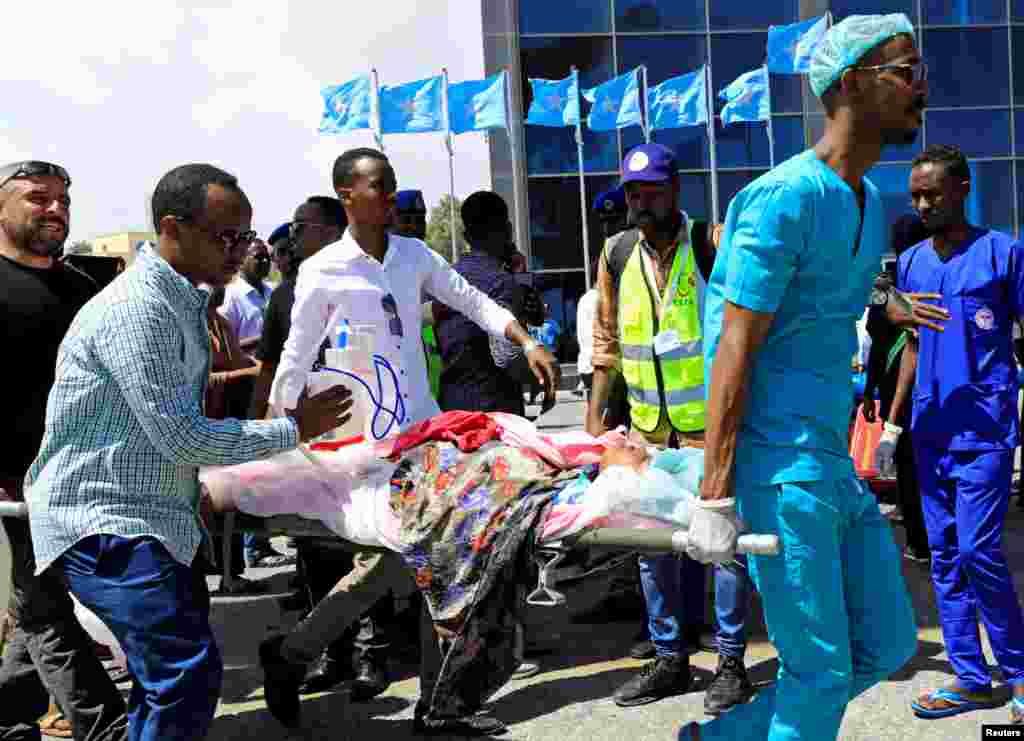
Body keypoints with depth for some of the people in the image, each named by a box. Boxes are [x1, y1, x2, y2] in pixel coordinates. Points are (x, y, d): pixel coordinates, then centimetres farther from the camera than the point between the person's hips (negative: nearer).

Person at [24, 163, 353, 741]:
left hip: (160, 516, 10)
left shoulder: (187, 301, 12)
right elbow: (181, 438, -21)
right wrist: (293, 430, -12)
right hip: (108, 522, -10)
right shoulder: (137, 309, -20)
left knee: (173, 676, 15)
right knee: (188, 677, -16)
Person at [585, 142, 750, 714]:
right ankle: (670, 658, 23)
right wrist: (596, 412, 11)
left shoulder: (712, 244, -8)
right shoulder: (617, 254, 6)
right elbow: (607, 339, 13)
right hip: (647, 429, 5)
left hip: (711, 424, -5)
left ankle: (732, 661, 12)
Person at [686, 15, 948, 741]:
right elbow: (736, 350, -17)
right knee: (821, 670, -3)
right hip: (779, 463, -9)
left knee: (887, 643, 13)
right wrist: (715, 496, -20)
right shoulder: (786, 198, -13)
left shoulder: (871, 203, 15)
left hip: (835, 462, 9)